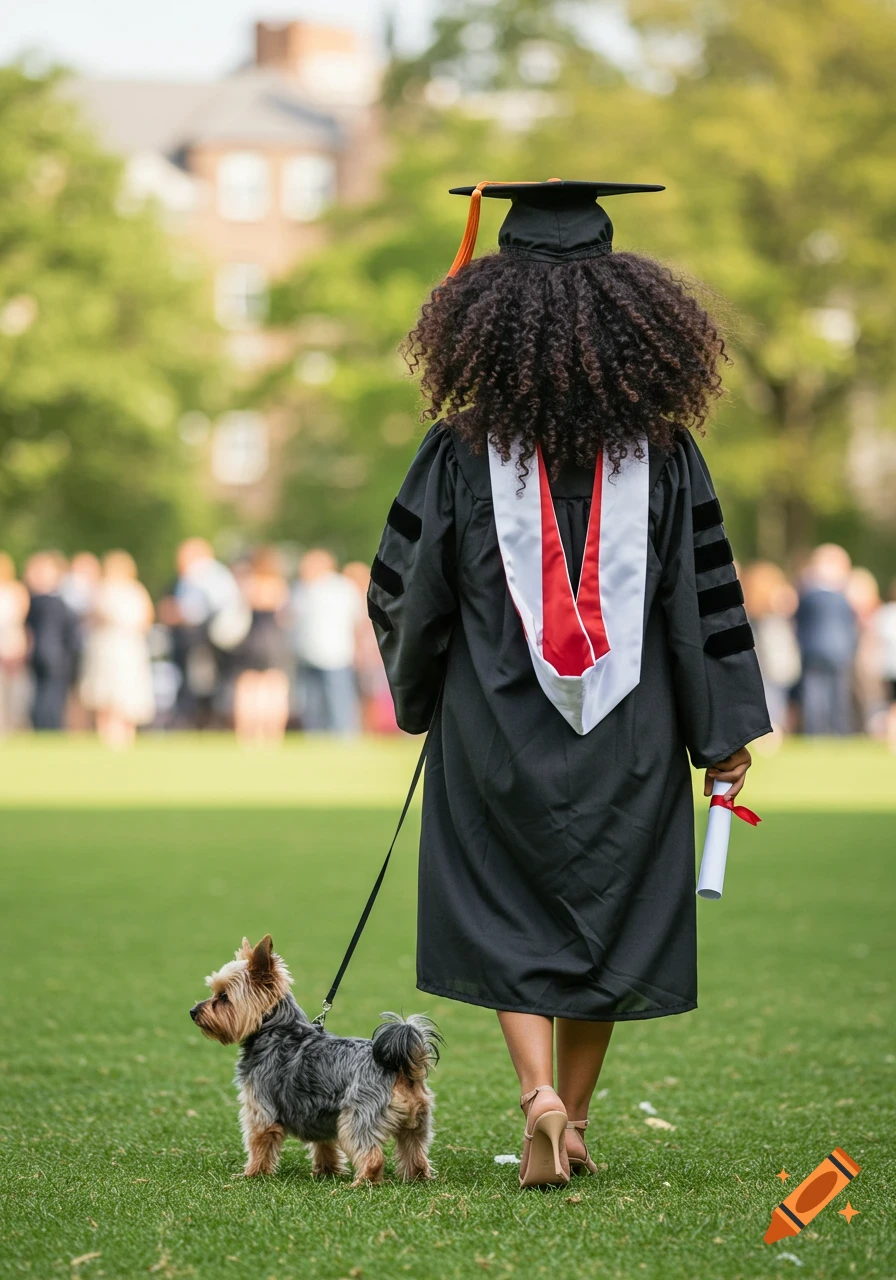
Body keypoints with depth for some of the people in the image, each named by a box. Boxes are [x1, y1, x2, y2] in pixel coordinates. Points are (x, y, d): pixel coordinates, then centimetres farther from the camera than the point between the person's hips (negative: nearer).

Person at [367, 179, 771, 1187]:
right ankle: (573, 1121, 22)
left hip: (498, 729, -1)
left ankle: (538, 1094, -10)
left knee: (508, 917, 10)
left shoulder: (462, 451, -10)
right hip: (628, 731, 1)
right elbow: (706, 599, -5)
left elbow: (402, 592, -3)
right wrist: (726, 734, 4)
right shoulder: (663, 452, -7)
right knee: (607, 910, 16)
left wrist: (417, 698, 16)